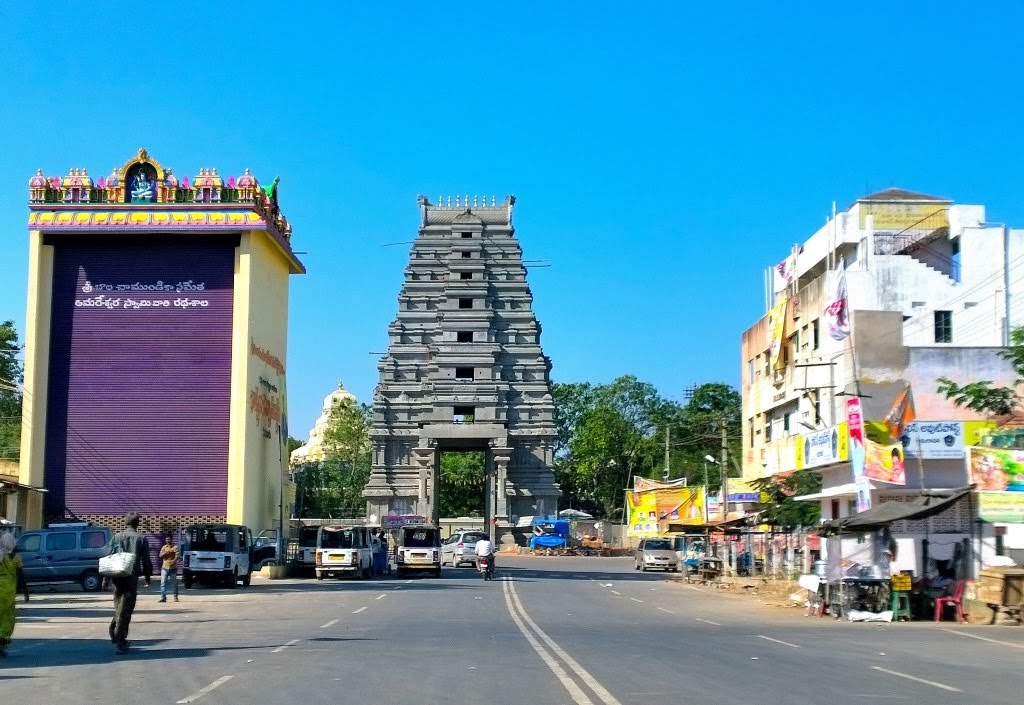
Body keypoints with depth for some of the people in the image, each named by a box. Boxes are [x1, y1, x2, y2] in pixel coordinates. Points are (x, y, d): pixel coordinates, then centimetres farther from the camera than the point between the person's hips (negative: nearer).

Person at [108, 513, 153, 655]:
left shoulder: (116, 537, 9)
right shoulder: (141, 539, 2)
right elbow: (146, 560, 1)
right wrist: (148, 576, 14)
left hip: (117, 577, 3)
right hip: (132, 577, -3)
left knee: (119, 607, 19)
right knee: (126, 610, -2)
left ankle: (116, 634, 13)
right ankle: (120, 640, -7)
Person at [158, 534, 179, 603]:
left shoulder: (175, 547, 0)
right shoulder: (164, 547, 10)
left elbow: (177, 556, -10)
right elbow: (160, 555, -2)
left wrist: (173, 562, -27)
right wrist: (167, 552, -18)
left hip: (173, 568, -2)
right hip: (164, 567, 2)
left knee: (174, 583, 5)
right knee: (163, 583, -7)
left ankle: (175, 597, 15)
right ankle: (163, 597, -8)